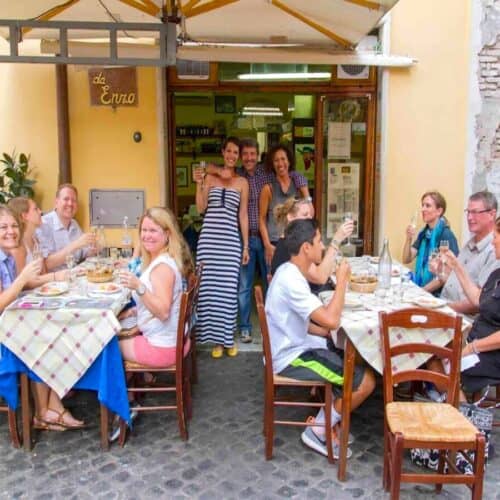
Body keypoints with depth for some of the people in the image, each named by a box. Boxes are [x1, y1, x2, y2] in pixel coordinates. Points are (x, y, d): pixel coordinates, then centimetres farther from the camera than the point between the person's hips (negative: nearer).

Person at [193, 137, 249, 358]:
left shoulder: (242, 182, 11)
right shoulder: (210, 177, 10)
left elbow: (243, 215, 10)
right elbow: (201, 208, 3)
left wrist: (246, 245, 7)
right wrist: (199, 184, -9)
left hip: (231, 239, 0)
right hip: (209, 237, 0)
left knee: (228, 288, -2)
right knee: (209, 287, -1)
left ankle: (228, 338, 12)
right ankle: (216, 338, 11)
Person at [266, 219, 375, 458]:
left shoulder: (289, 272, 7)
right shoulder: (291, 280, -26)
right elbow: (331, 320, -30)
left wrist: (327, 332, 4)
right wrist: (342, 280, -19)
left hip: (294, 349, 10)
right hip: (291, 359, -10)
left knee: (355, 364, 16)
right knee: (366, 380, -9)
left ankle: (329, 423, 18)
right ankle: (318, 432, 5)